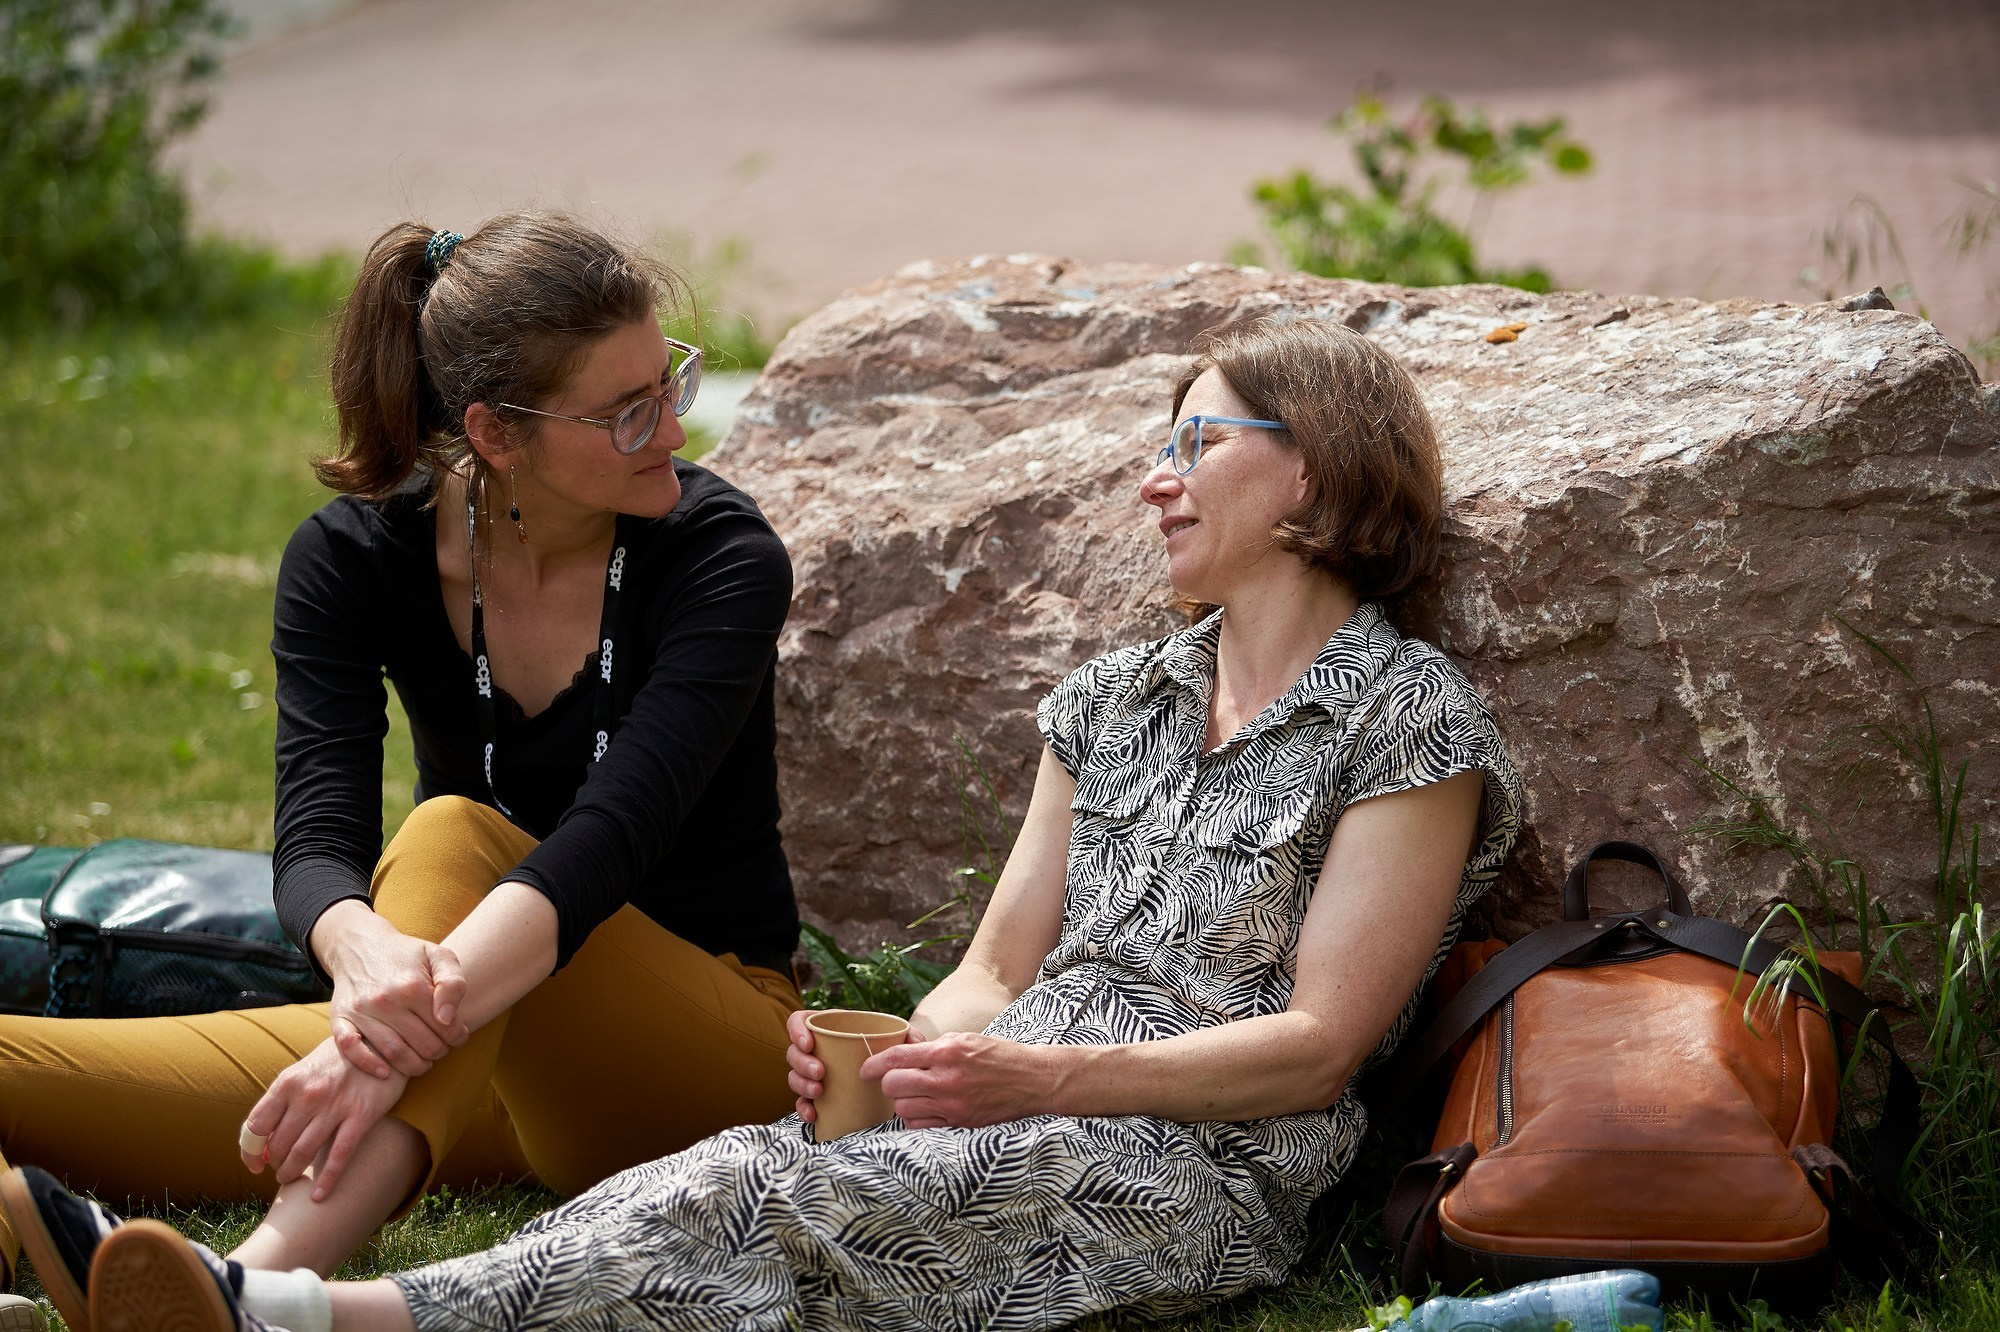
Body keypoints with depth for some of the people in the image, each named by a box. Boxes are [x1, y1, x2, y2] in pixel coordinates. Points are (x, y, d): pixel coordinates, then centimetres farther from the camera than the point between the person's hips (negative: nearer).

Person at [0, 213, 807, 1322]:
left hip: (713, 1043, -4)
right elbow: (317, 833, -21)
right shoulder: (351, 557, -7)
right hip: (468, 1062, 4)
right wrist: (365, 953, -45)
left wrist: (436, 994, -49)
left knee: (454, 834, -34)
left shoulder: (721, 556, -15)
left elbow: (613, 827, -31)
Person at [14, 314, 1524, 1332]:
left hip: (1208, 1170, -6)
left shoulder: (1411, 716, 1)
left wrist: (1035, 1076, -16)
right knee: (748, 1173, -26)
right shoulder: (1114, 700, 22)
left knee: (782, 1197, -30)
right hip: (1015, 1122, 6)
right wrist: (903, 1060, -6)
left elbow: (1320, 1042, -7)